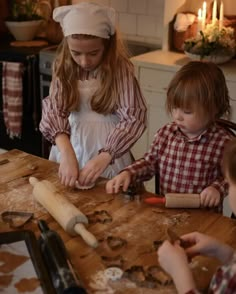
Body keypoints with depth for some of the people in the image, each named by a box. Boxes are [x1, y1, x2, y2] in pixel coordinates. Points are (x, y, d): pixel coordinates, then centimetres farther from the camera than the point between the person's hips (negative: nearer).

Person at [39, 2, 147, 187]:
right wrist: (66, 153, -32)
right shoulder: (64, 67, -5)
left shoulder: (120, 69, -14)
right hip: (70, 147, 3)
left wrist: (104, 157, -33)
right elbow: (54, 109, -15)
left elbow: (134, 118, -20)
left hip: (109, 151, -2)